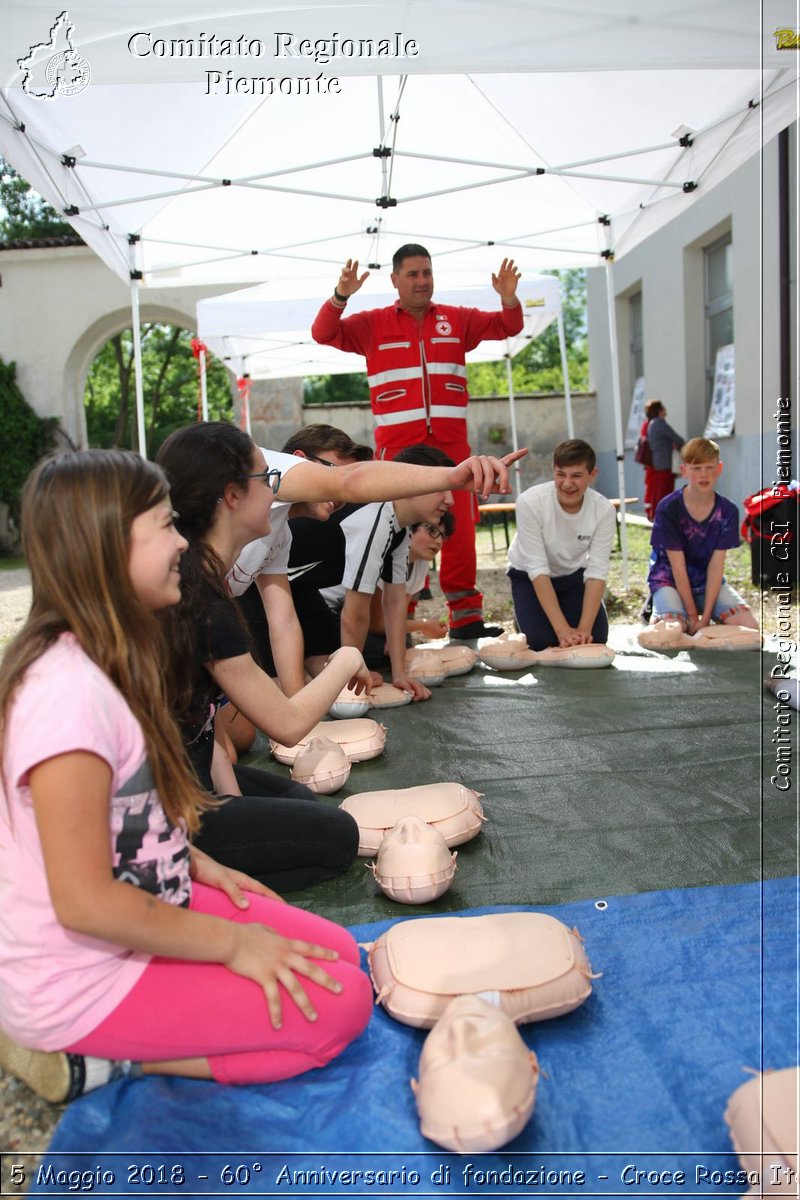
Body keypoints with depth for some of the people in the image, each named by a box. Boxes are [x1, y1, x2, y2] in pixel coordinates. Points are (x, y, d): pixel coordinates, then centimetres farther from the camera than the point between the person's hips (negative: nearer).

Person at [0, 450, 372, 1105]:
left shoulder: (105, 663, 2)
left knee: (338, 951, 8)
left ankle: (113, 1042, 7)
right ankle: (89, 1060, -3)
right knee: (340, 1002, -11)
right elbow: (84, 900, -26)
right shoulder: (69, 688, -28)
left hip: (144, 907, 9)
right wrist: (230, 942, -16)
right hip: (81, 982, -9)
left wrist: (192, 862, 3)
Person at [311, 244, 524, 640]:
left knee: (460, 532, 2)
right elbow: (324, 334, -1)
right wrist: (340, 296, -19)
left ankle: (465, 617, 9)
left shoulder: (456, 320, 13)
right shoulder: (372, 324, 7)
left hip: (451, 444, 2)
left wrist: (509, 298, -10)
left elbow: (507, 327, 11)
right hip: (396, 446, -2)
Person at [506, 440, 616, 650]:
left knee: (595, 639, -14)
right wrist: (562, 628, -35)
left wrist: (584, 628, -33)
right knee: (541, 641, -20)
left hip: (574, 575, 2)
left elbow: (597, 571, -23)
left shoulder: (604, 510, -25)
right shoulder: (530, 502, -32)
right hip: (530, 576, -2)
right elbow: (537, 569, -30)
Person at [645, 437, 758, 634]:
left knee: (751, 629, -17)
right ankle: (655, 611, 6)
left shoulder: (728, 511, -7)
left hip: (709, 582, 3)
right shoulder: (668, 509, -16)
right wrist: (692, 616, -16)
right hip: (670, 580, -3)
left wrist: (706, 617, -16)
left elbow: (716, 566, -10)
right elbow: (678, 567, -15)